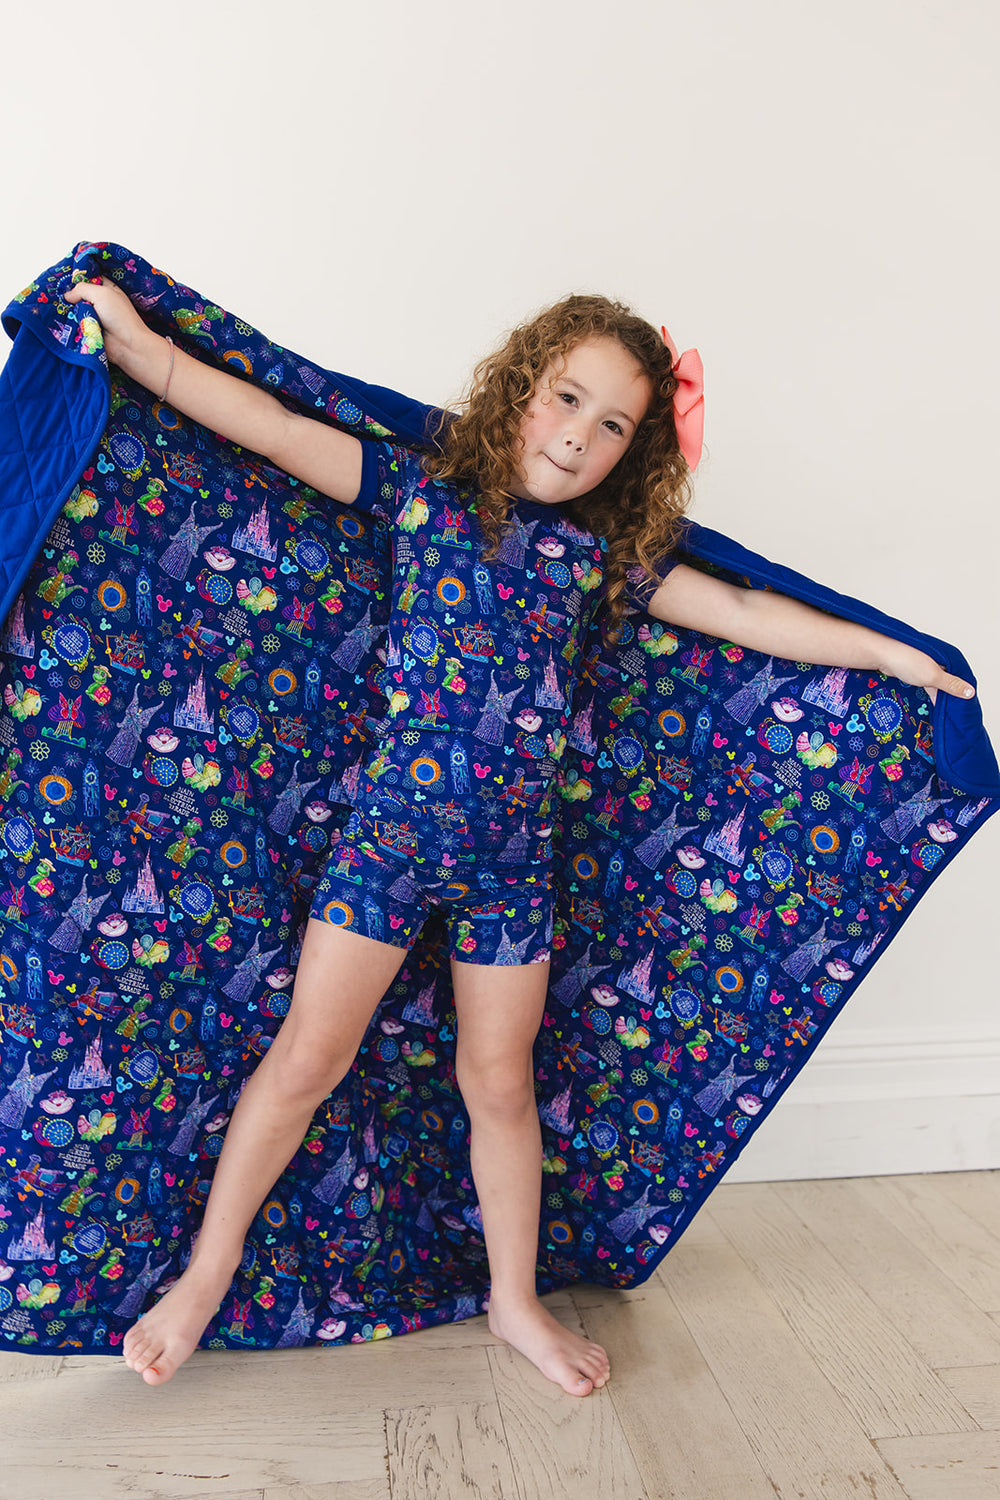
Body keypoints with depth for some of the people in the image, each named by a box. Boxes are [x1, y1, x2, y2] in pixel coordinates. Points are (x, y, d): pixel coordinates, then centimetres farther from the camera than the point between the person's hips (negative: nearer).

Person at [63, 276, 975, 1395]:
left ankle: (515, 1302, 35)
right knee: (308, 1057, 5)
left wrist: (894, 654, 10)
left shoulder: (603, 551, 7)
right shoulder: (425, 490, 1)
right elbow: (275, 429, -2)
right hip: (393, 821, -2)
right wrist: (135, 340, -6)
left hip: (514, 846, 2)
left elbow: (744, 613, 9)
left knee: (499, 1082, 13)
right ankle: (208, 1272, 29)